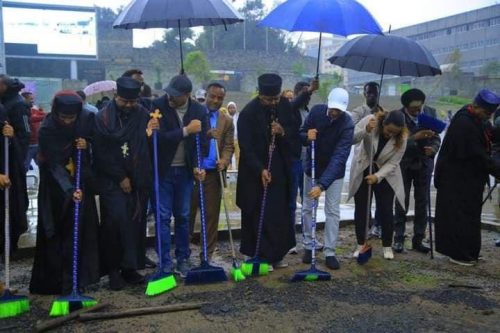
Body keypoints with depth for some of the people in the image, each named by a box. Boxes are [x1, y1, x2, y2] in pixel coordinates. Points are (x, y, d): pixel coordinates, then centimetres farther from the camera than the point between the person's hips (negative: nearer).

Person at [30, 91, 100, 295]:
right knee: (56, 231, 0)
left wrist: (87, 144, -17)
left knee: (81, 228, 4)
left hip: (81, 182, 3)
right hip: (57, 186, -3)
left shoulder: (87, 119, -12)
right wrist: (69, 189, -38)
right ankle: (53, 280, 10)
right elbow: (54, 165, -26)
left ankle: (81, 275, 16)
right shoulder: (47, 129, -21)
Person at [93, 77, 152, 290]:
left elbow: (150, 146, 10)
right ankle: (113, 269, 3)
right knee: (116, 221, -9)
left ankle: (130, 267, 15)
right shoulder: (103, 117, -4)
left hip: (138, 181, 3)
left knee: (136, 223, 4)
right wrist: (120, 177, -7)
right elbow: (102, 153, -6)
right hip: (112, 181, -3)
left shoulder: (144, 115, 4)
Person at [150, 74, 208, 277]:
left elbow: (201, 141, 0)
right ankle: (165, 263, 9)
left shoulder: (199, 111, -4)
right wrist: (186, 131, -22)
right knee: (163, 217, 0)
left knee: (183, 216, 9)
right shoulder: (158, 106, -12)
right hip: (163, 170, -2)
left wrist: (197, 166, -13)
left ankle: (182, 260, 21)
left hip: (185, 171, 2)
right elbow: (160, 136, -21)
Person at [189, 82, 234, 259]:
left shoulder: (227, 121, 10)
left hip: (213, 174, 2)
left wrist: (224, 160, -17)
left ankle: (207, 255, 17)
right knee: (187, 214, 5)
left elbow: (229, 146, 4)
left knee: (211, 215, 6)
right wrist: (205, 135, -21)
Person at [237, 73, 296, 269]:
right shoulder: (248, 113, -14)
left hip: (280, 170, 4)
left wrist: (283, 132, -15)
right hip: (256, 171, -4)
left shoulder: (285, 106, -1)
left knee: (280, 214, 7)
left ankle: (276, 255, 20)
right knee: (259, 216, -2)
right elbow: (246, 147, -13)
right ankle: (260, 257, 10)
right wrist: (260, 170, -20)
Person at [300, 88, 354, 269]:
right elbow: (301, 135, -4)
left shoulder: (347, 124, -26)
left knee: (333, 211, -2)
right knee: (308, 208, 7)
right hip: (312, 167, 3)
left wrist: (322, 185, -43)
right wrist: (307, 136, -31)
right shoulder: (316, 111, -16)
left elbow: (339, 157, -34)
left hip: (334, 172, -2)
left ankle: (329, 252, 7)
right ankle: (308, 246, 20)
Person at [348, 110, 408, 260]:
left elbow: (392, 163, -17)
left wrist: (377, 176, -31)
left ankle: (387, 246, 18)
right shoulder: (369, 121, -24)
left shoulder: (401, 138, -20)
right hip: (362, 170, 0)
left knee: (386, 211, 1)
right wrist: (366, 131, -45)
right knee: (361, 209, 3)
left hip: (385, 174, 0)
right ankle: (361, 245, 15)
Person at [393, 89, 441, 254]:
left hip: (424, 164, 3)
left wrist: (433, 148, -20)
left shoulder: (430, 113, -2)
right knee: (402, 203, 2)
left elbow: (436, 137, 1)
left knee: (422, 203, 6)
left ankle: (418, 239, 15)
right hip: (404, 164, -3)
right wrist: (415, 137, -33)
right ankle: (399, 238, 12)